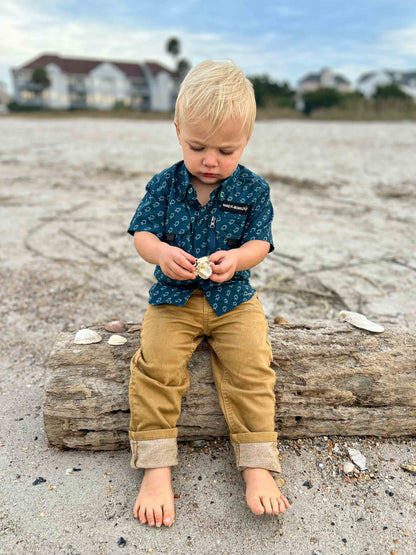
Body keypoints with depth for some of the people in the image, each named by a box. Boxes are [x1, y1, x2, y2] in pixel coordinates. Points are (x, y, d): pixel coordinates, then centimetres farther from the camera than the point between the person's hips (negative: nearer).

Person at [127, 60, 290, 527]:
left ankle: (258, 466, -2)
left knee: (252, 368, -18)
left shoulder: (253, 189, 1)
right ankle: (155, 468, -5)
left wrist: (236, 257, -26)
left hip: (233, 298, 0)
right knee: (155, 366, -20)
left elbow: (260, 243, -2)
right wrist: (161, 253, -24)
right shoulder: (164, 185, 1)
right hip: (173, 297, 0)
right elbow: (141, 235, 0)